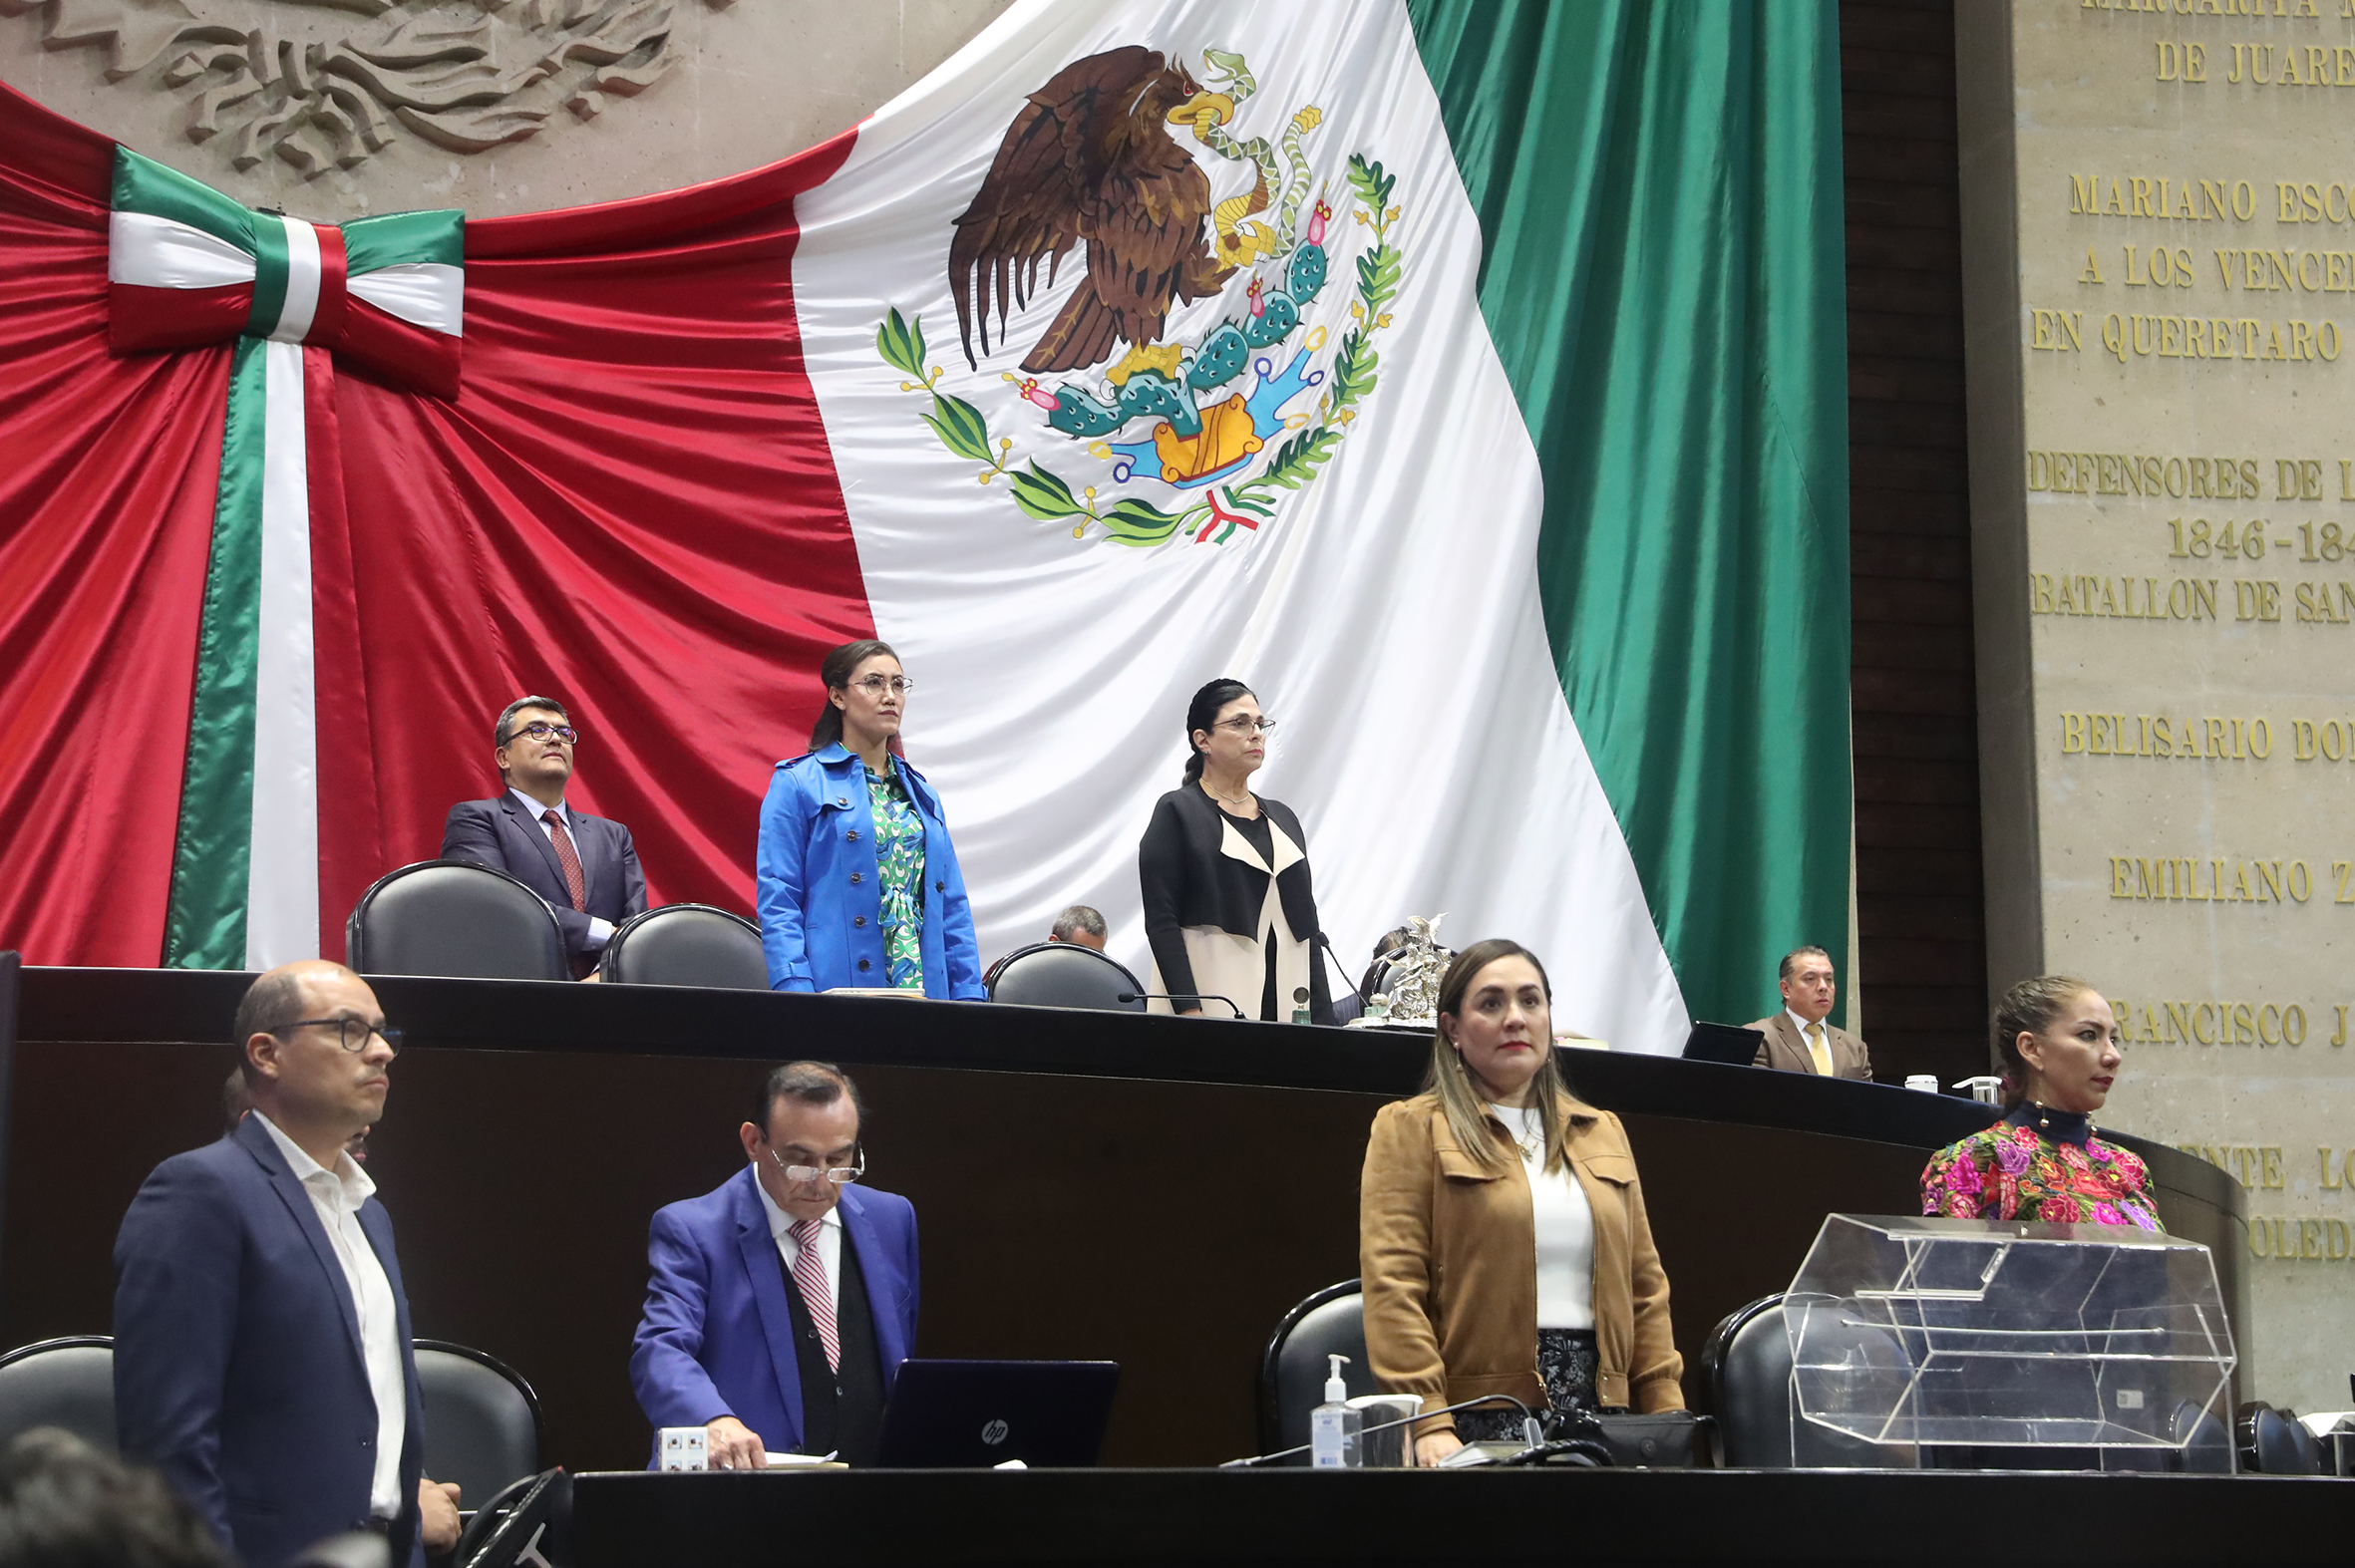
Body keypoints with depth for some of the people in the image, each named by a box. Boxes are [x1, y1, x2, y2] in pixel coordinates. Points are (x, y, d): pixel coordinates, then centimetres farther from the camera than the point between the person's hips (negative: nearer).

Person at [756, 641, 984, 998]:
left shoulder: (920, 792, 20)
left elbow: (952, 906, 18)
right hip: (838, 984, -5)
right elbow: (777, 901, -5)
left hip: (925, 988, 5)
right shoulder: (797, 784, 2)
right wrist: (795, 991, -16)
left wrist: (969, 994, 9)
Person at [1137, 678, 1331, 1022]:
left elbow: (1307, 925, 17)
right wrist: (1188, 1008, -17)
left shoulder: (1283, 819, 19)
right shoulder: (1177, 812, 1)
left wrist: (1321, 1017, 8)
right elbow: (1160, 919, -7)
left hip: (1286, 1007, 5)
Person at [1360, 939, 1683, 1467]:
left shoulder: (1603, 1133, 19)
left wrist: (1669, 1424, 6)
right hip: (1479, 1419, -4)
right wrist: (1429, 1425, -18)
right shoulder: (1410, 1129, 3)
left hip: (1597, 1409, 4)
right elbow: (1391, 1284, -7)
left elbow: (1644, 1285, 17)